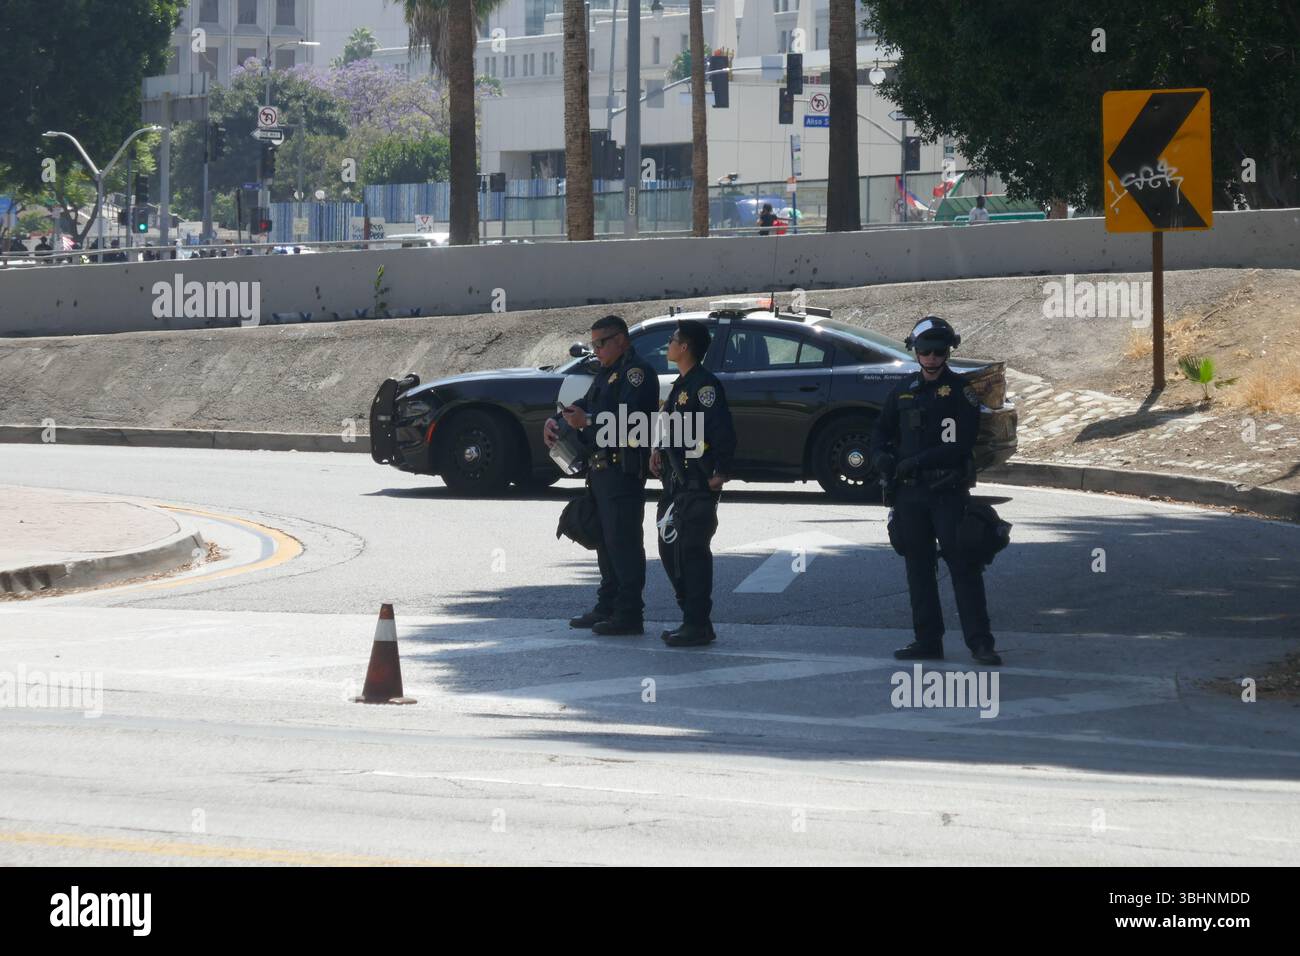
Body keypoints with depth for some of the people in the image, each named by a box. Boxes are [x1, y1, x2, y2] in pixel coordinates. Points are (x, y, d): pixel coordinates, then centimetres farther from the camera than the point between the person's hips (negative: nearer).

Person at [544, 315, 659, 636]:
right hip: (602, 469, 10)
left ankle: (629, 614, -11)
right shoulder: (607, 374, 24)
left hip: (624, 469, -10)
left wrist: (588, 420, -28)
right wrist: (555, 420, 4)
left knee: (623, 540, -11)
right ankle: (607, 606, 20)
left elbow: (629, 414, -23)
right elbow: (584, 405, 23)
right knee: (604, 539, 13)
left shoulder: (637, 371, -10)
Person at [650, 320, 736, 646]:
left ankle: (698, 626, -7)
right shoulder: (682, 384, 17)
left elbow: (723, 433, -21)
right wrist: (660, 451, 9)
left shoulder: (704, 384, -14)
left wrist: (719, 473, -19)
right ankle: (691, 618, 19)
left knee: (692, 552, -9)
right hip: (676, 482, 10)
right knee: (670, 549, 13)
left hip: (699, 484, -10)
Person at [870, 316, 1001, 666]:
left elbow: (959, 445, -12)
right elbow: (881, 431, 20)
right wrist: (882, 456, -3)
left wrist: (916, 461, -18)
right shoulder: (903, 392, 13)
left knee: (964, 566, -8)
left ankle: (980, 642, -9)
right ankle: (927, 641, 13)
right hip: (910, 494, 5)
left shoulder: (961, 392, -3)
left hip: (949, 493, -5)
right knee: (919, 568, 8)